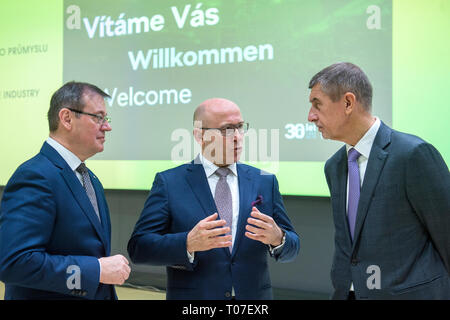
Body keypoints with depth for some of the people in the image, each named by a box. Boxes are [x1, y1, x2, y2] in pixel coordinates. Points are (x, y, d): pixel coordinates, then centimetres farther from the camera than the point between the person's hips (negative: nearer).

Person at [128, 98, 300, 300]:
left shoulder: (264, 182, 3)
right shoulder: (169, 182, -6)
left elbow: (291, 248, 4)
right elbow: (139, 248, -11)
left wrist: (277, 238, -18)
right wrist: (188, 244, -27)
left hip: (254, 293, 3)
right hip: (194, 295, -2)